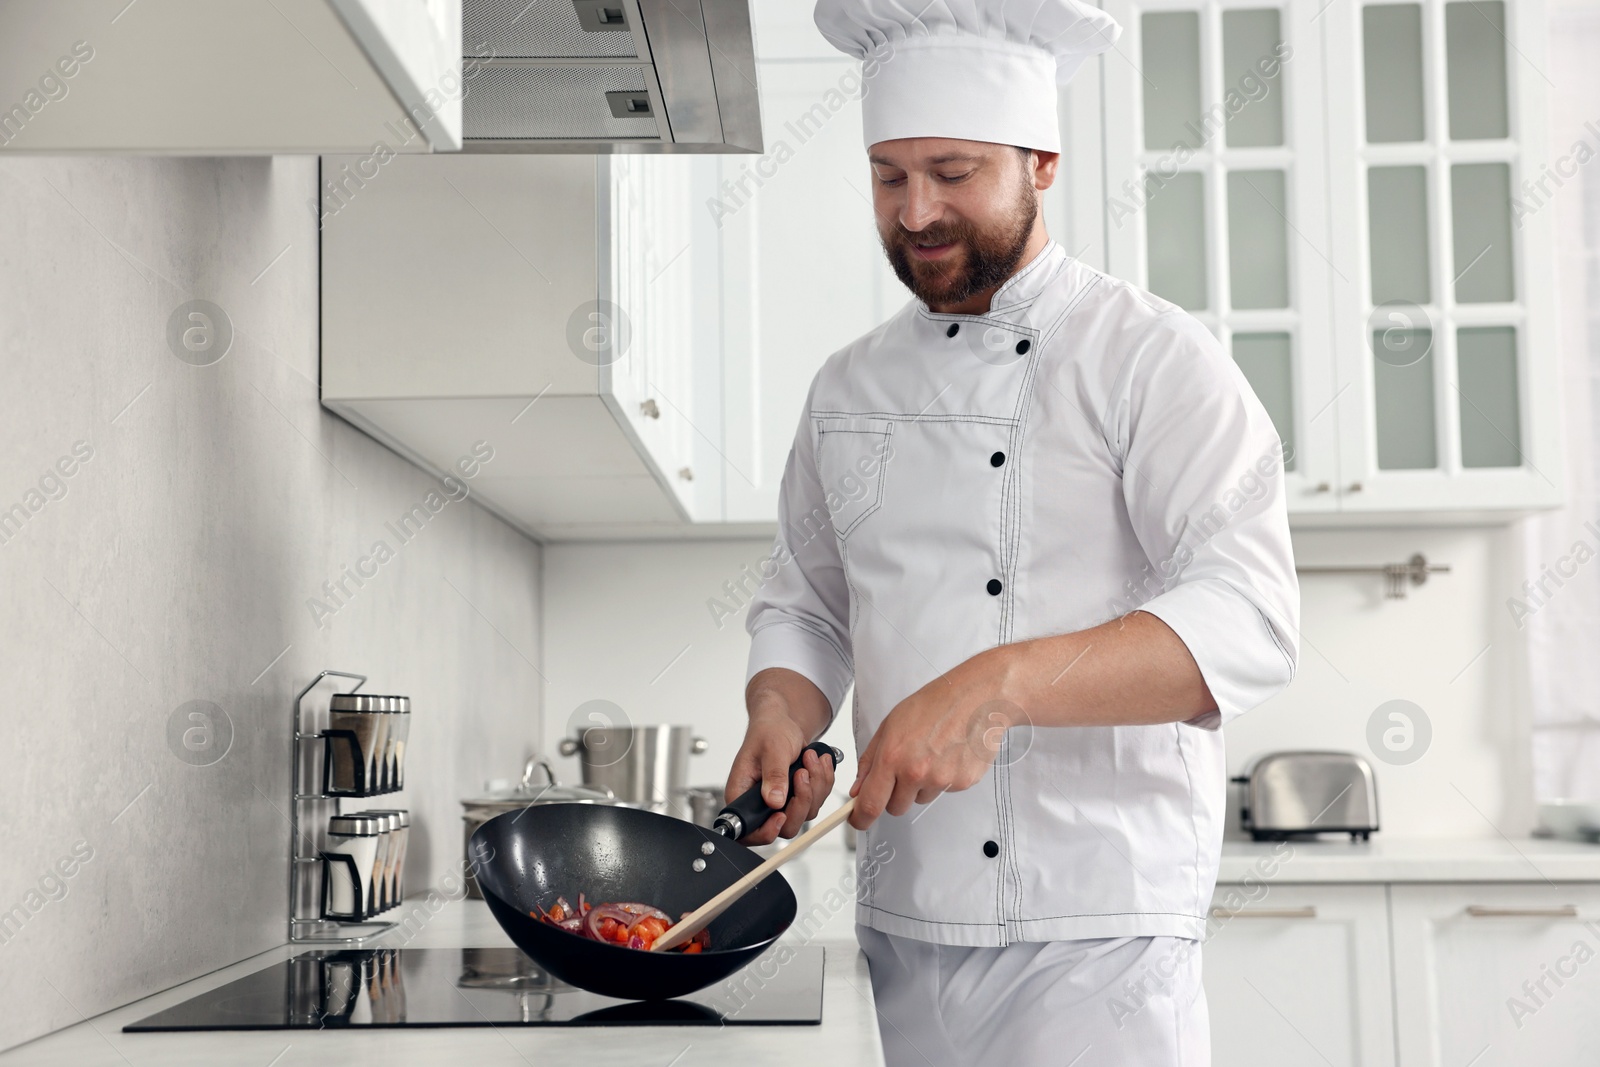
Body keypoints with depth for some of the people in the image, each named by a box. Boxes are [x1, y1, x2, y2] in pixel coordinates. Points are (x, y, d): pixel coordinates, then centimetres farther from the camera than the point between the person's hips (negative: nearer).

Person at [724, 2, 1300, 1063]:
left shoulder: (1153, 357, -7)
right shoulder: (850, 386, 11)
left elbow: (1248, 618, -18)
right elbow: (802, 607, 19)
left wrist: (999, 683, -30)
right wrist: (782, 717, -3)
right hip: (906, 924, 5)